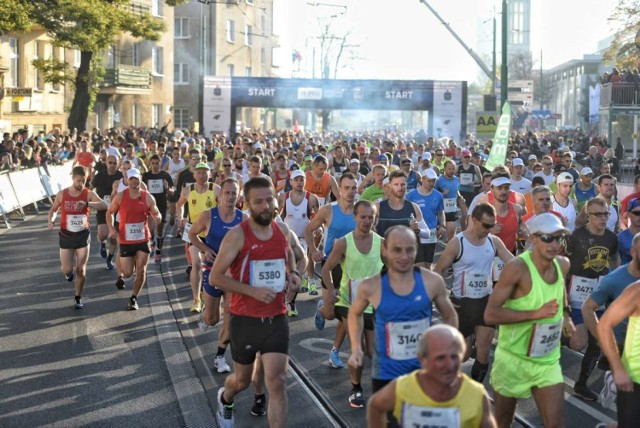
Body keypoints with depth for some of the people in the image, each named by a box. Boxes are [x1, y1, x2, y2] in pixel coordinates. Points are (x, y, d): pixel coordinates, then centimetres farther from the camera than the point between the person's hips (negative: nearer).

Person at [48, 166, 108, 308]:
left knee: (81, 270, 0)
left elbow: (104, 206, -26)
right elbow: (53, 209, 12)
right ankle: (69, 272, 37)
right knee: (67, 270, -2)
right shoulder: (62, 194, -4)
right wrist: (51, 220, -10)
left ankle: (78, 298, 19)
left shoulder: (89, 194, -9)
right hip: (66, 236, 1)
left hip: (83, 236, -1)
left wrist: (86, 204, -40)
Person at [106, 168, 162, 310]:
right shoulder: (120, 196, -5)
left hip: (143, 239, 1)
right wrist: (111, 229, -7)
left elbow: (156, 213, 6)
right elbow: (109, 212, 7)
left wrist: (158, 217, -19)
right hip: (125, 240, -1)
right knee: (128, 273, 2)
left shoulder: (148, 197, -3)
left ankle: (134, 298, 17)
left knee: (141, 271, -2)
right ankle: (121, 267, 39)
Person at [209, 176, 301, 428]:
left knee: (276, 382, -7)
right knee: (243, 380, 18)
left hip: (276, 319, 3)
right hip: (244, 320, -2)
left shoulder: (282, 230, 1)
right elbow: (215, 277, -16)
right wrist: (253, 290, -24)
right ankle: (225, 400, 54)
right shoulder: (237, 235, -15)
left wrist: (293, 274, 4)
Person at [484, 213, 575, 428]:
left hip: (548, 362, 4)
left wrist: (565, 315, 12)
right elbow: (490, 314, -25)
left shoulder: (563, 265, -2)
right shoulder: (517, 268, -22)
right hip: (512, 360, -4)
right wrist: (536, 313, -30)